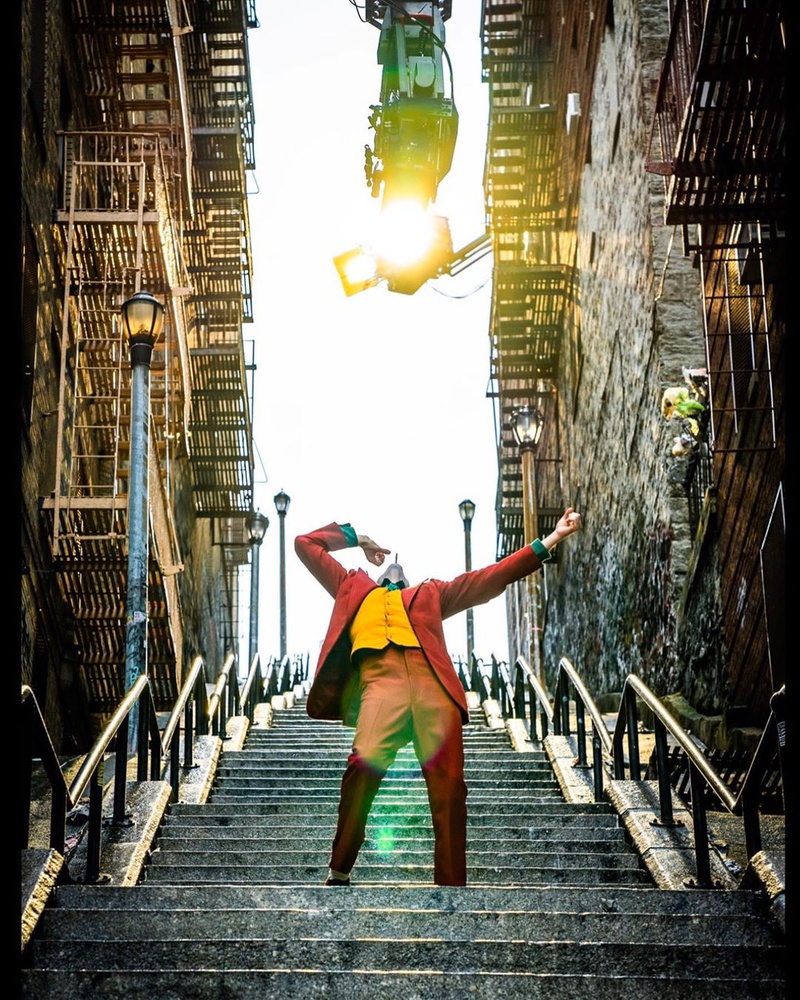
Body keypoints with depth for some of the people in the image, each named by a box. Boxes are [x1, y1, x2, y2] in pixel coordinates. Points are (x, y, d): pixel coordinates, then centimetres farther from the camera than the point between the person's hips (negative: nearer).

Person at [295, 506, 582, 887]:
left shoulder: (429, 593, 37)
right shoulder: (353, 587, 37)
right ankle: (339, 872, -13)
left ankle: (452, 883, -7)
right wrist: (353, 537, 46)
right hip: (380, 676, -2)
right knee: (365, 762, -26)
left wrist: (549, 540, 30)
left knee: (448, 784, -12)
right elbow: (305, 544, 41)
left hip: (432, 682, 2)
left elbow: (492, 576, 33)